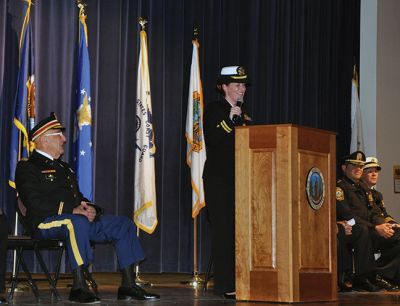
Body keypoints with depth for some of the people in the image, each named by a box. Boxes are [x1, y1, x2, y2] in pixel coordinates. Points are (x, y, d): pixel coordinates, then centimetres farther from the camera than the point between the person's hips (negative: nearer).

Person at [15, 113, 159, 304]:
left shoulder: (62, 166, 28)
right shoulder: (26, 167, 0)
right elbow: (35, 203, -15)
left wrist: (90, 208, -1)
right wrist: (73, 211, -23)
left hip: (79, 219, 9)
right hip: (44, 222, -9)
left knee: (124, 224, -2)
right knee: (78, 223, -41)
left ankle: (128, 286, -4)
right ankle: (79, 288, -38)